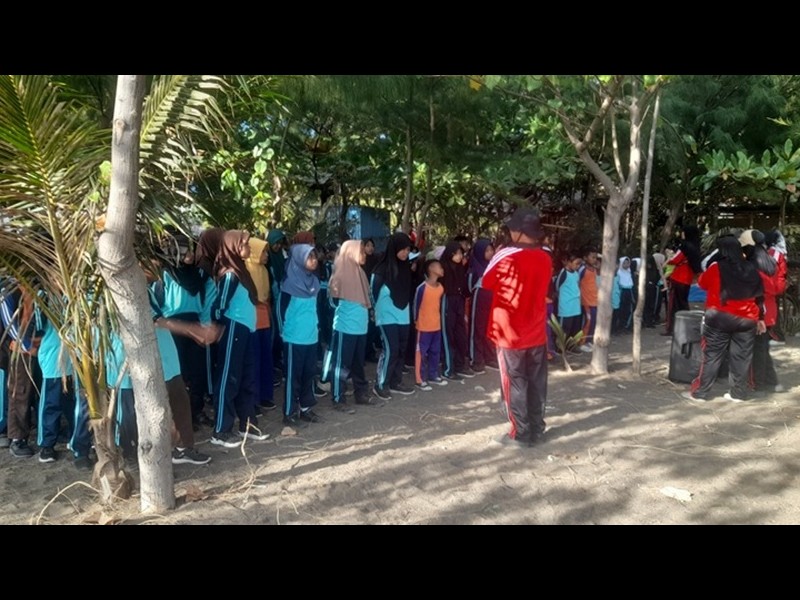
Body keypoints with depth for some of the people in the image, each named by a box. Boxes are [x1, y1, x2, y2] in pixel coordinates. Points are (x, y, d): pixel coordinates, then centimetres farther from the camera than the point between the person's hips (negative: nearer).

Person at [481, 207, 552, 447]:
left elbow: (486, 284, -4)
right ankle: (537, 429, 24)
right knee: (537, 383, 13)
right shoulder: (545, 259, 1)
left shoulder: (506, 256, -16)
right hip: (537, 334, 5)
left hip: (510, 334, -5)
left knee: (515, 385, 5)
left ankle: (521, 434, 12)